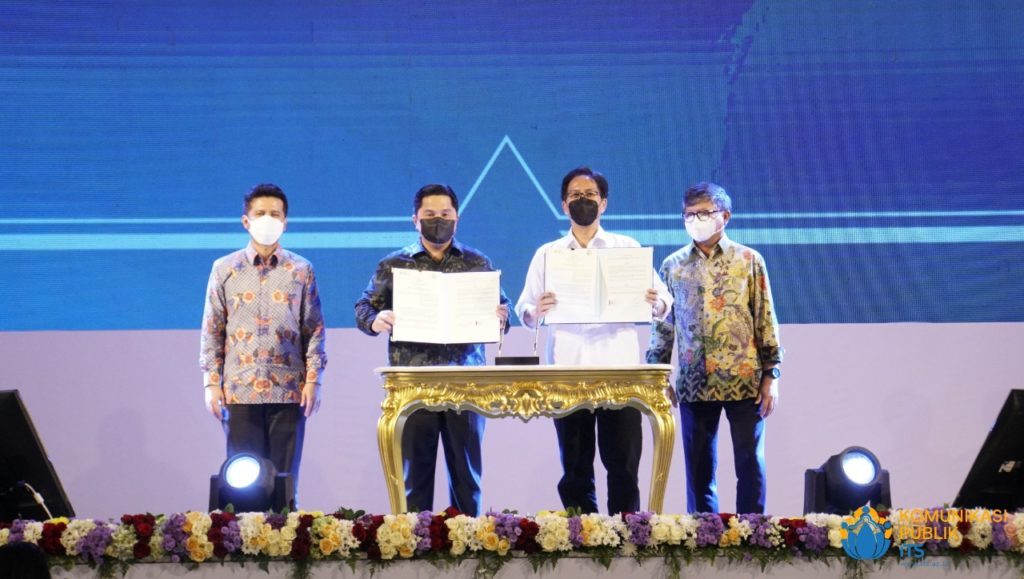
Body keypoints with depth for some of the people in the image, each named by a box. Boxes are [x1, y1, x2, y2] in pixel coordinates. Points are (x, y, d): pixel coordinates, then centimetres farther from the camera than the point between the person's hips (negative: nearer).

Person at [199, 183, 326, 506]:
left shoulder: (301, 270, 7)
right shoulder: (225, 269, 8)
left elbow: (314, 328, 6)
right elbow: (212, 330, 7)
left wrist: (313, 379, -3)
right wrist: (211, 382, 0)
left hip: (289, 390, 0)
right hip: (241, 390, 0)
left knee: (285, 477, 2)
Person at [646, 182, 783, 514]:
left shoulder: (749, 260, 2)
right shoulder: (673, 266, 8)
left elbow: (766, 320, 2)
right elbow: (663, 326, 11)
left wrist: (771, 375, -3)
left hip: (744, 381, -2)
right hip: (694, 384, 2)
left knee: (750, 463, 2)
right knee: (698, 468, 6)